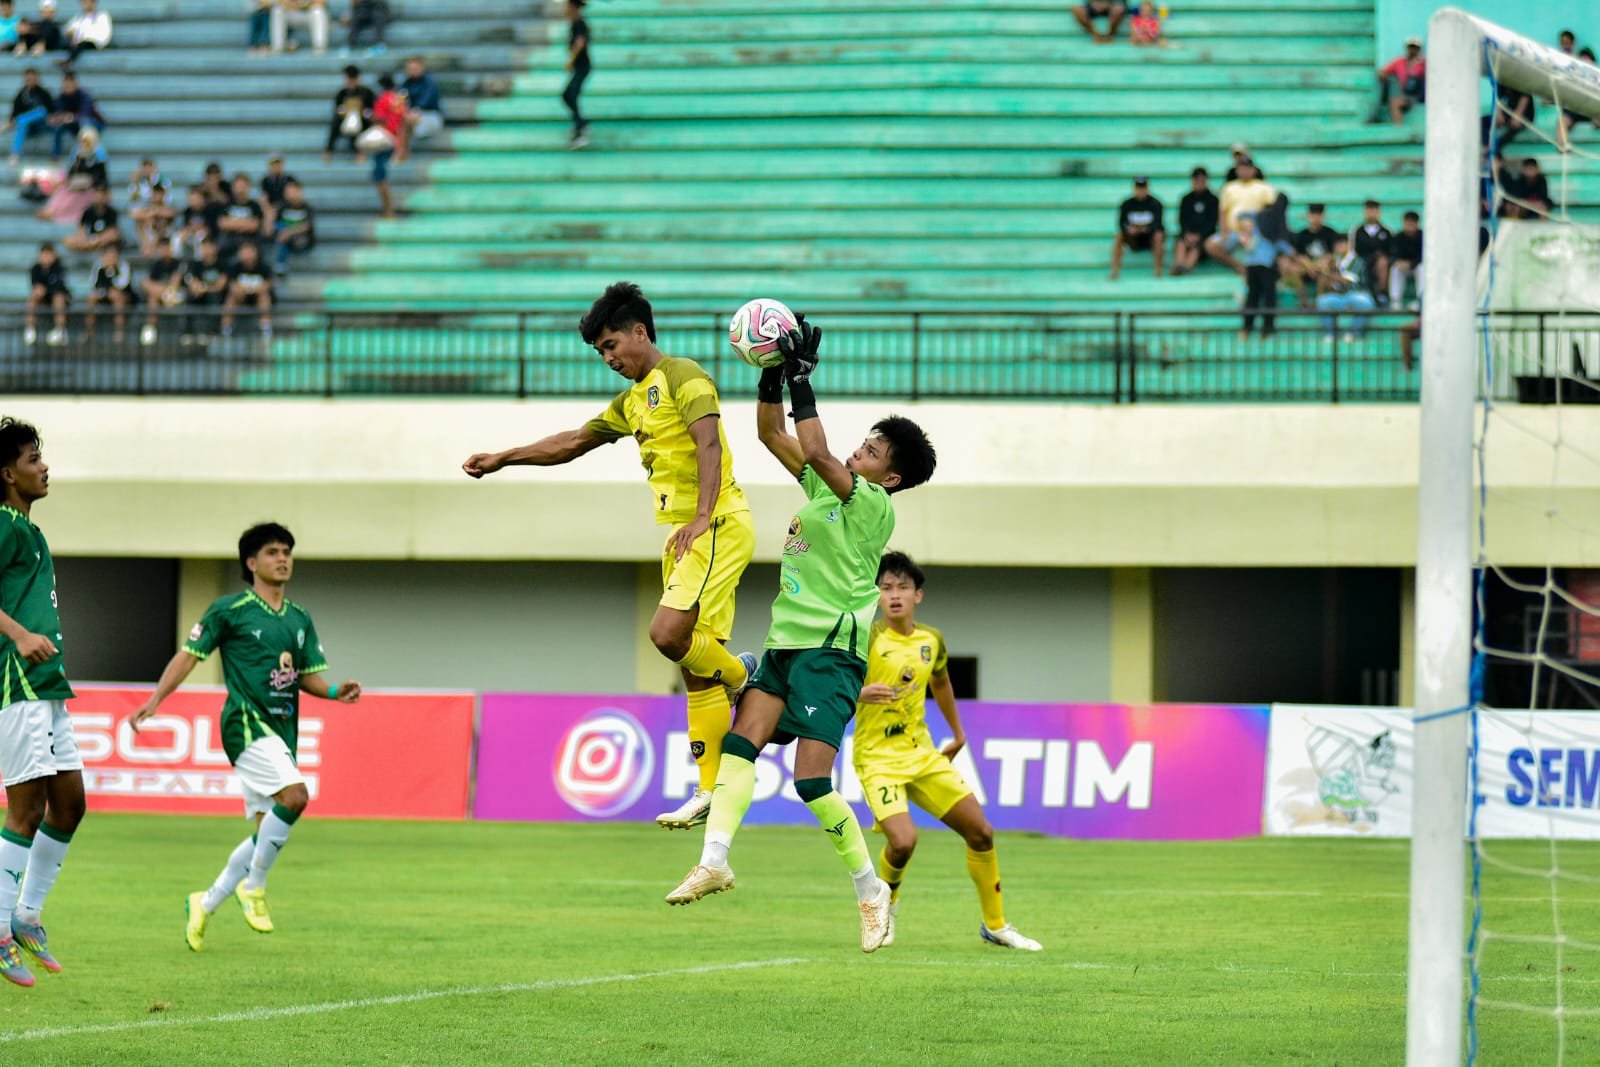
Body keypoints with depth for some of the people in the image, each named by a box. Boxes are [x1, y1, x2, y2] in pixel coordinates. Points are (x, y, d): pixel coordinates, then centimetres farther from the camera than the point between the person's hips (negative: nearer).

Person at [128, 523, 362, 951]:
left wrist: (337, 691, -4)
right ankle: (253, 886, -11)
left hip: (282, 731, 7)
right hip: (247, 721, -7)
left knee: (269, 833, 5)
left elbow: (309, 676, 17)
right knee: (295, 796, -27)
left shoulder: (299, 619, 16)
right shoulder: (229, 610, -2)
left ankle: (206, 903, 20)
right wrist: (155, 700, -7)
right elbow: (190, 655, 1)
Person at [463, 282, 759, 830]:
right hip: (680, 535, 9)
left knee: (668, 633, -23)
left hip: (717, 528, -9)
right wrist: (502, 459, 34)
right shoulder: (633, 401, 22)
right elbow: (573, 442, 33)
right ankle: (711, 790, 2)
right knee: (695, 667, 4)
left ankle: (741, 676, 3)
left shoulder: (682, 376, -6)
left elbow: (709, 442, -20)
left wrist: (703, 516, -30)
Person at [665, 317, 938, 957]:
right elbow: (773, 434, 18)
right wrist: (773, 376, 5)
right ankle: (715, 859, -20)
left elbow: (816, 451, -20)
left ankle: (870, 888, -1)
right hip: (786, 642, 9)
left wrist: (801, 378, -16)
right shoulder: (826, 488, 16)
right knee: (742, 740, -11)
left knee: (811, 780, -13)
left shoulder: (874, 505, -8)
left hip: (831, 650, -9)